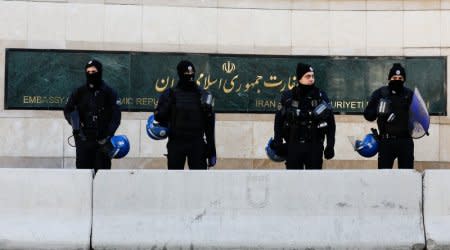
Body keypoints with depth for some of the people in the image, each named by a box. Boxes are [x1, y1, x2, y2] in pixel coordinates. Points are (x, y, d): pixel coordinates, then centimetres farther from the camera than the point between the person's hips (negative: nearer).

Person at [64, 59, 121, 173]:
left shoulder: (109, 93, 3)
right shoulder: (79, 92, 8)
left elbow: (116, 117, -1)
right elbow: (68, 110, 9)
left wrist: (107, 136, -11)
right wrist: (76, 125, -9)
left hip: (102, 140, -1)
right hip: (84, 139, 1)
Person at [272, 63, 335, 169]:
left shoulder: (321, 96, -1)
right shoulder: (288, 97, -2)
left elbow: (330, 122, 2)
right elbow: (279, 120, 6)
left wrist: (330, 145, -2)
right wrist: (277, 142, 0)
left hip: (315, 146, 0)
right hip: (293, 145, 0)